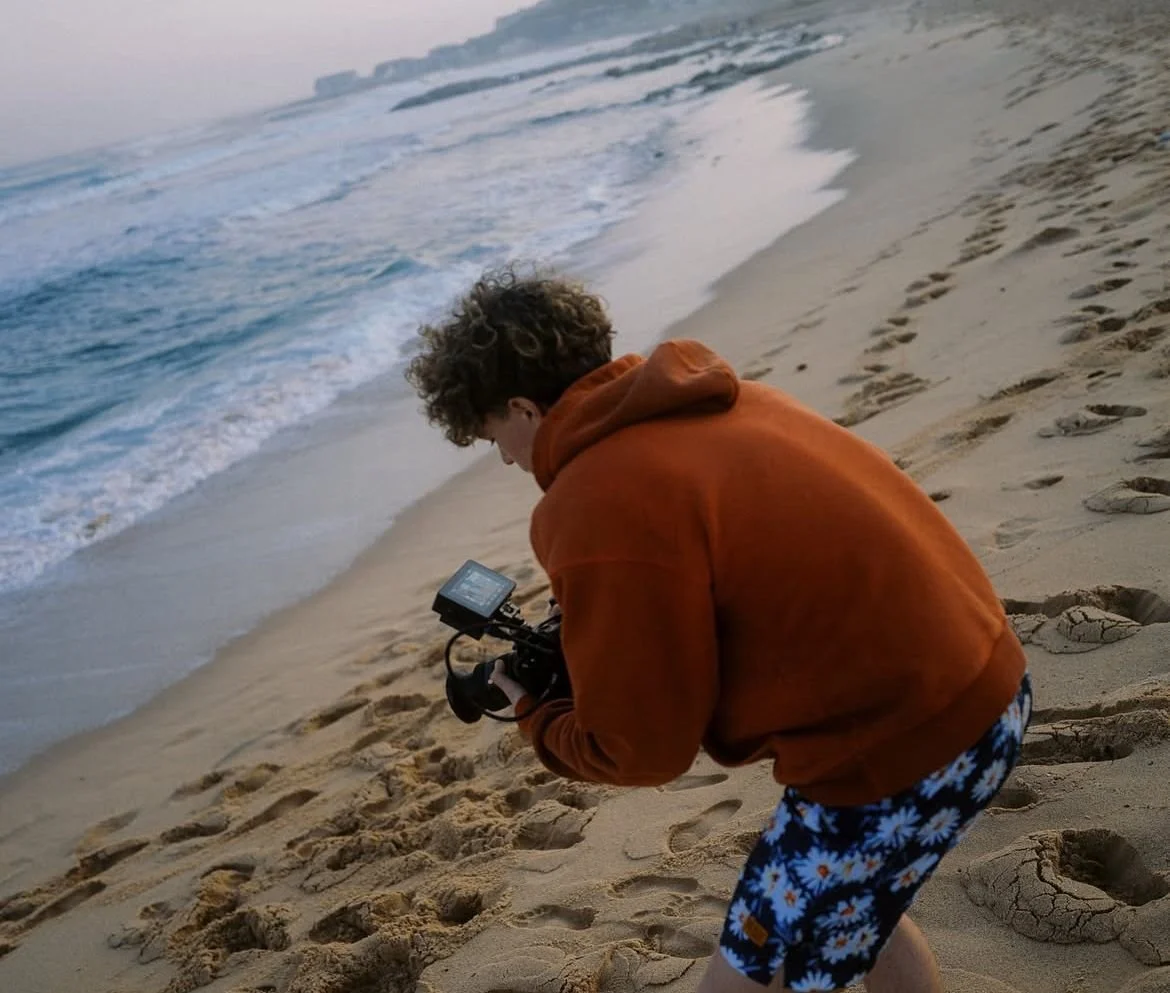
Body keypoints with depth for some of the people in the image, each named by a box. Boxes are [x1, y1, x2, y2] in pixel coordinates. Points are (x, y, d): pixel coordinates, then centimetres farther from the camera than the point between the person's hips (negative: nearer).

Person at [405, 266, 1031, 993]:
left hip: (902, 744, -9)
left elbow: (644, 749, -12)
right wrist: (595, 630, 13)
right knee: (848, 913, 31)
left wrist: (535, 712, 8)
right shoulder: (700, 401, 6)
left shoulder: (600, 508, -21)